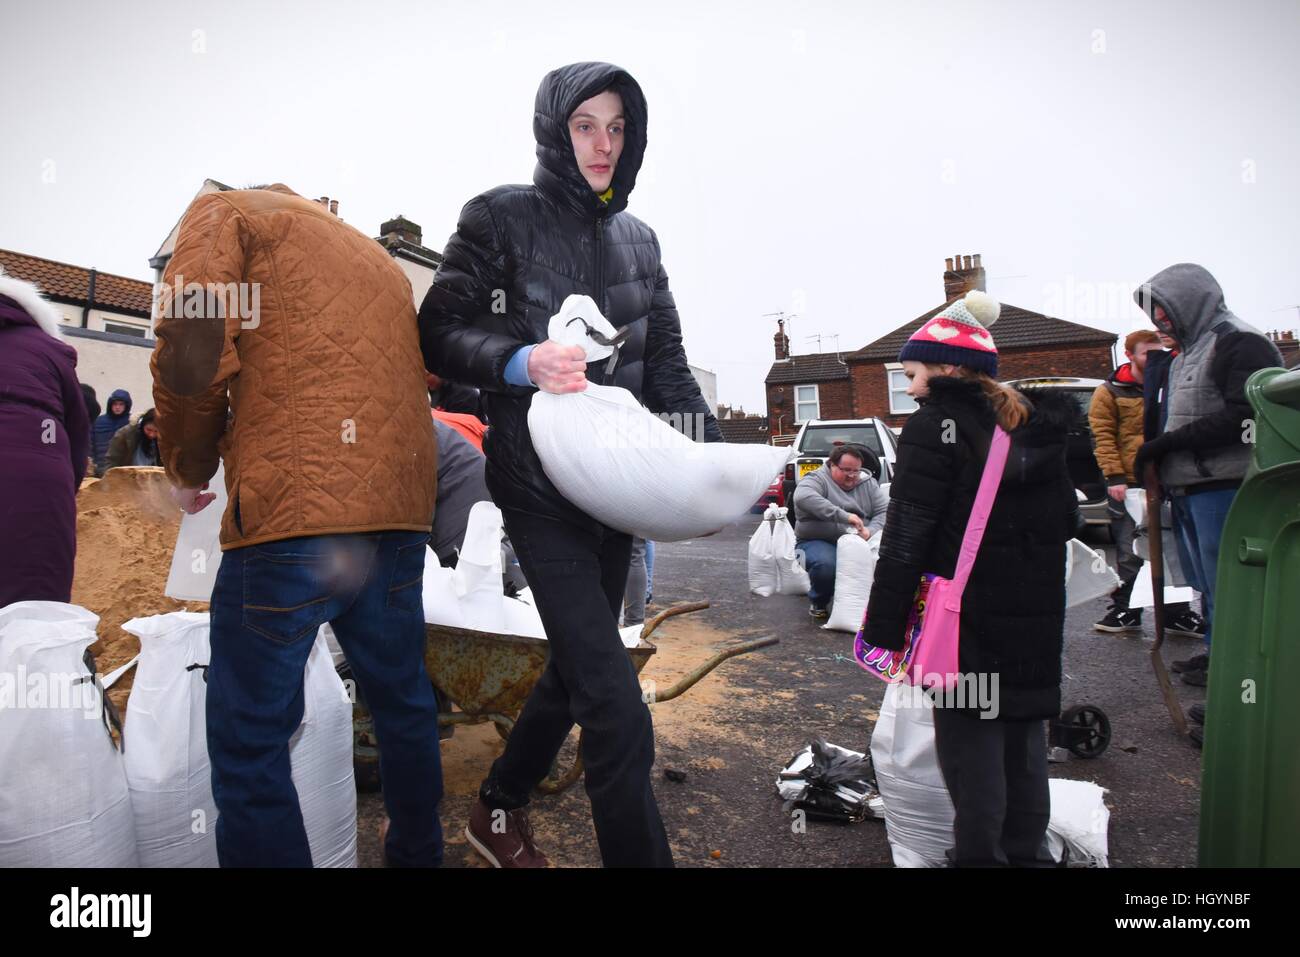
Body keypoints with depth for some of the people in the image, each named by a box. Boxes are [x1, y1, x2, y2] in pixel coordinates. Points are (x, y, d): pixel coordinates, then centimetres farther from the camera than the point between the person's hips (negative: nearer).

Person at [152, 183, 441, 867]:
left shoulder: (227, 211, 11)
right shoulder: (379, 257, 29)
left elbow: (192, 344, -6)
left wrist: (188, 467, 8)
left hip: (293, 508, -6)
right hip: (401, 511, 7)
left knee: (247, 734, 5)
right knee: (402, 700, 20)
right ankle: (416, 852, 36)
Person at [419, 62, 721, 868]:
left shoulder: (638, 239, 15)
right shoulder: (500, 218, 0)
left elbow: (667, 364, 12)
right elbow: (440, 333, -3)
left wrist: (715, 452, -2)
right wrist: (519, 362, -22)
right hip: (540, 485, -6)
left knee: (578, 669, 17)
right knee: (617, 705, -12)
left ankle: (500, 810, 40)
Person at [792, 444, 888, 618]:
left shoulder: (868, 483, 11)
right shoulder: (817, 479, -6)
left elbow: (885, 510, 2)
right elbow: (803, 497, -29)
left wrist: (870, 531, -20)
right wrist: (843, 516, -34)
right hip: (818, 542, -5)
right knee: (826, 564, -37)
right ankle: (819, 602, -3)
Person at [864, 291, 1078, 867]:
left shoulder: (936, 427, -12)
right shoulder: (1038, 426, 11)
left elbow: (905, 538, -17)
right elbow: (1065, 520, 19)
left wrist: (885, 627, -13)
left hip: (965, 619, -7)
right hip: (1036, 616, 8)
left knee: (970, 739, 2)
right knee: (1022, 733, 17)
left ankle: (980, 853, 9)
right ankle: (1028, 851, 29)